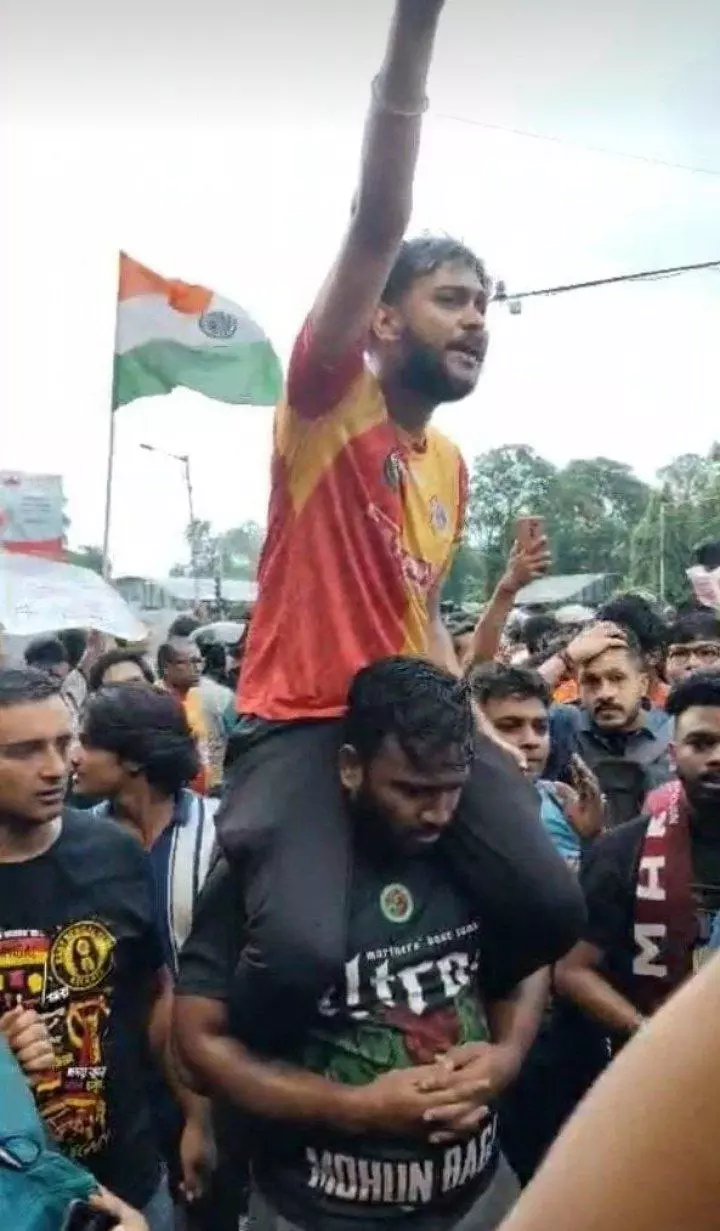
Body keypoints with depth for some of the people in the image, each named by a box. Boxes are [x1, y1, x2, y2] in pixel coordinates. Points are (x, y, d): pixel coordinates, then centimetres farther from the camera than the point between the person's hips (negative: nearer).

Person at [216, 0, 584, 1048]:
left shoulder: (451, 466, 13)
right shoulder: (330, 400, -6)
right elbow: (377, 224, -20)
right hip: (297, 724, -6)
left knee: (552, 907, -6)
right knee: (301, 953, -26)